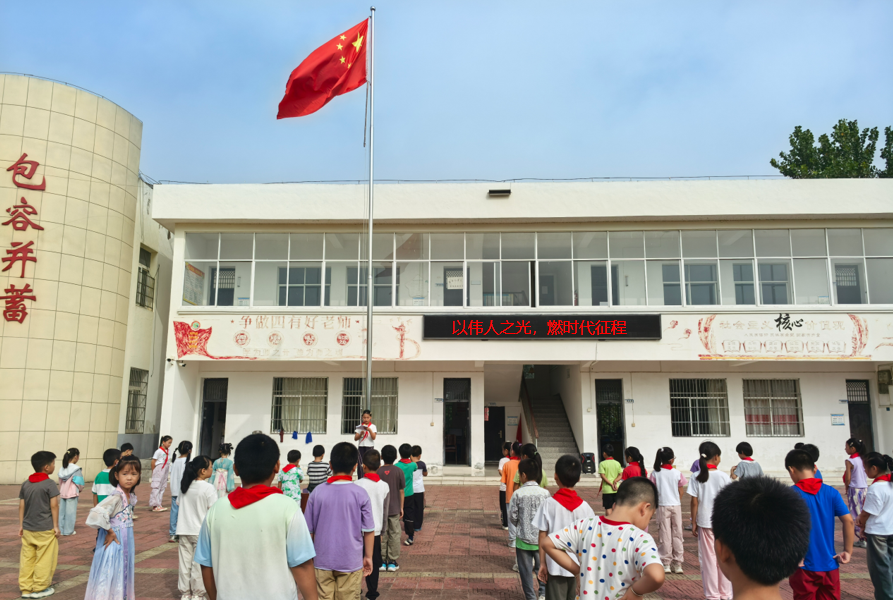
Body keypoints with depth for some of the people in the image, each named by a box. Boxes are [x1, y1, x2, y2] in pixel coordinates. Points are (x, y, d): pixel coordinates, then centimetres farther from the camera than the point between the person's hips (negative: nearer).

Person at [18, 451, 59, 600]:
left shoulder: (26, 483, 7)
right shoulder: (49, 484, -11)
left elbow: (21, 505, 9)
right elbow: (54, 506, -12)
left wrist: (21, 525, 15)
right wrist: (56, 526, -5)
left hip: (28, 529, 6)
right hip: (45, 529, -6)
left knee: (27, 559, 12)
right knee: (44, 560, 4)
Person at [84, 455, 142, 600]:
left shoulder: (131, 497, 4)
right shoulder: (116, 497, -20)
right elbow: (97, 513, -33)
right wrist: (109, 531, -21)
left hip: (125, 545, 8)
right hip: (113, 544, -8)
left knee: (121, 577, 18)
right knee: (109, 576, 1)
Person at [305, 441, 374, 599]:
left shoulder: (317, 492, -7)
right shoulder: (361, 494, -11)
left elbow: (309, 530, 0)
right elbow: (368, 530, -6)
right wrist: (368, 557, 8)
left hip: (322, 561, 1)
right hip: (351, 561, -1)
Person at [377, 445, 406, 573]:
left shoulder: (378, 471, -6)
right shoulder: (399, 471, -7)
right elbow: (401, 491, -2)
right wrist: (401, 507, 8)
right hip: (394, 509, 0)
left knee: (381, 535, 9)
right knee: (394, 535, 8)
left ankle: (382, 561, 12)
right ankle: (392, 562, 11)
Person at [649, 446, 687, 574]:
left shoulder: (655, 473, -6)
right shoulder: (677, 473, -5)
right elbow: (680, 492, 1)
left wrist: (655, 504, 12)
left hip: (663, 506, 0)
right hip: (676, 506, 1)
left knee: (665, 534, 4)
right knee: (677, 534, 9)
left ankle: (666, 563, 6)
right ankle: (677, 564, 13)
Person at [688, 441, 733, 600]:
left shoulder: (696, 478, -5)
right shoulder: (724, 477, -6)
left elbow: (694, 502, -5)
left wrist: (694, 523, 2)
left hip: (704, 522, 0)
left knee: (708, 559, 7)